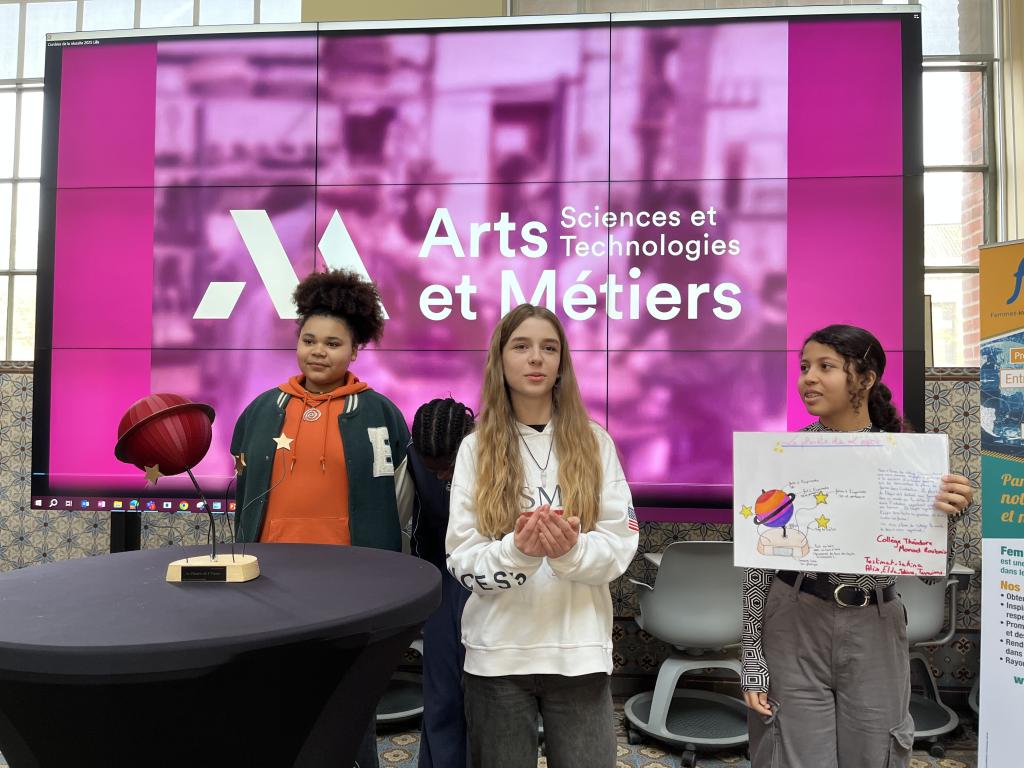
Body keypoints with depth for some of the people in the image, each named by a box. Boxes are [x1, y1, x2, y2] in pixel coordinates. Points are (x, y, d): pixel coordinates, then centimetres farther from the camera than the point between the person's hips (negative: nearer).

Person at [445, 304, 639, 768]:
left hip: (579, 651, 0)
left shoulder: (594, 442, 0)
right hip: (496, 653, 0)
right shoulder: (476, 448, -1)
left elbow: (621, 543, -4)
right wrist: (518, 550, -24)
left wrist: (571, 550, -24)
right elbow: (461, 560, -5)